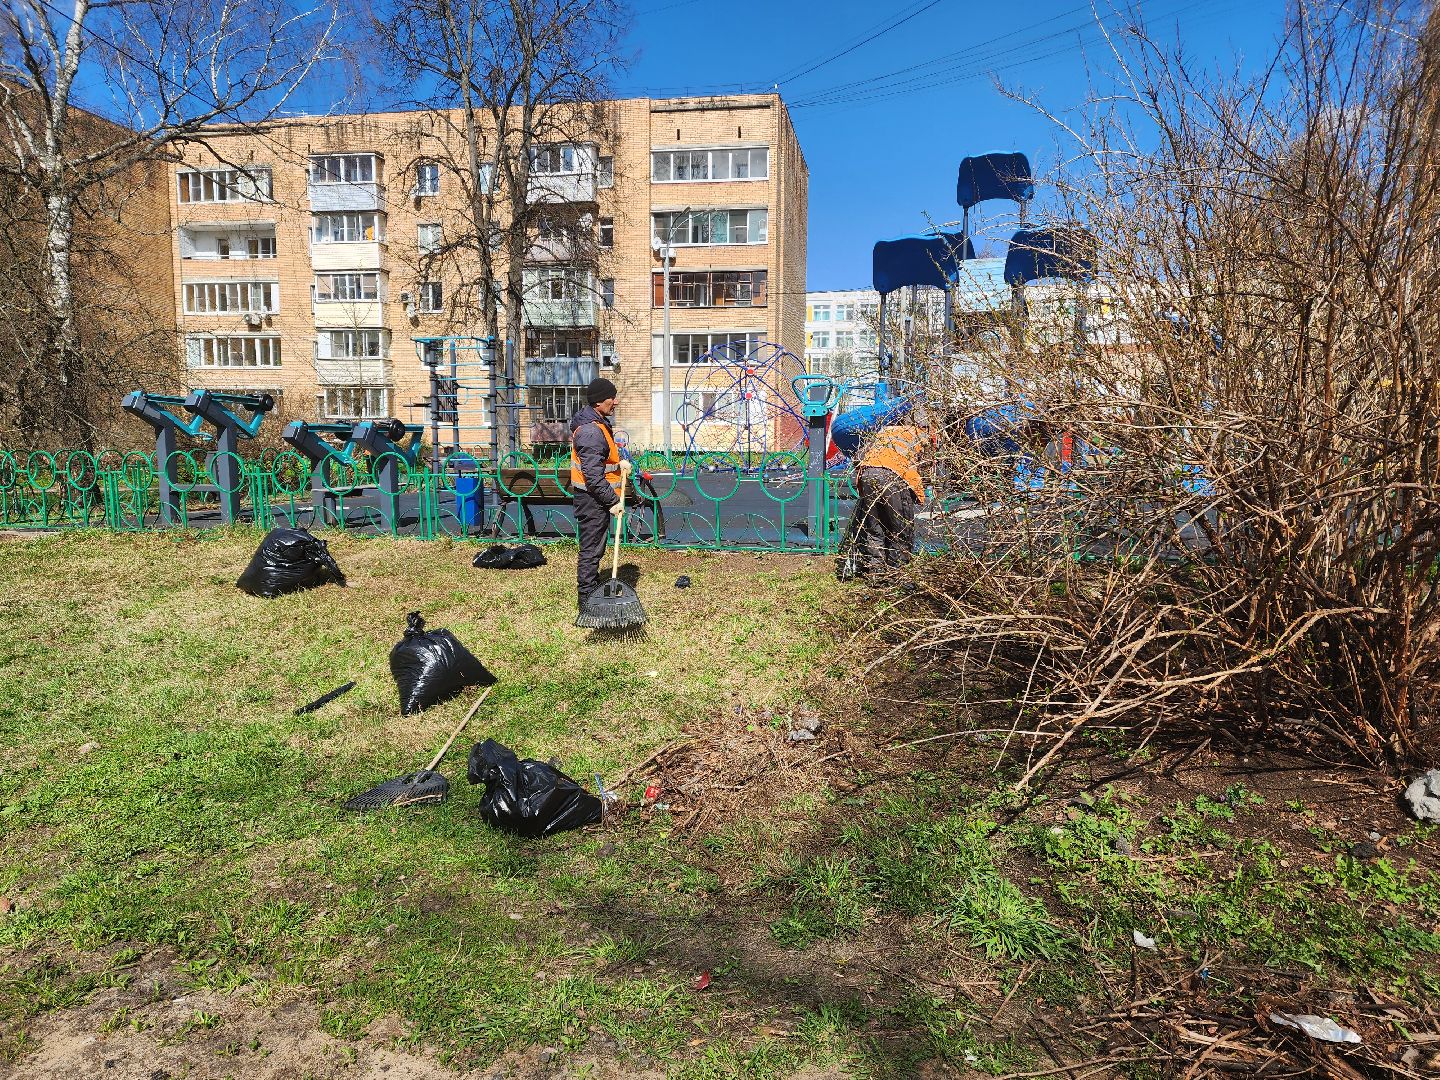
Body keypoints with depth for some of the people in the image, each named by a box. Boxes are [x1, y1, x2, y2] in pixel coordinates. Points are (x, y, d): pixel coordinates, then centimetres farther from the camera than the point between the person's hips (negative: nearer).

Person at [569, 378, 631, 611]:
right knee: (591, 549, -3)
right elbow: (593, 475, -26)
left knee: (595, 547, 21)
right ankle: (587, 601, 5)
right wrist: (613, 501, -21)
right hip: (592, 499, -11)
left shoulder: (598, 423, 11)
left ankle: (594, 591, 34)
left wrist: (618, 463, 9)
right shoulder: (591, 431, -23)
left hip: (597, 498, 11)